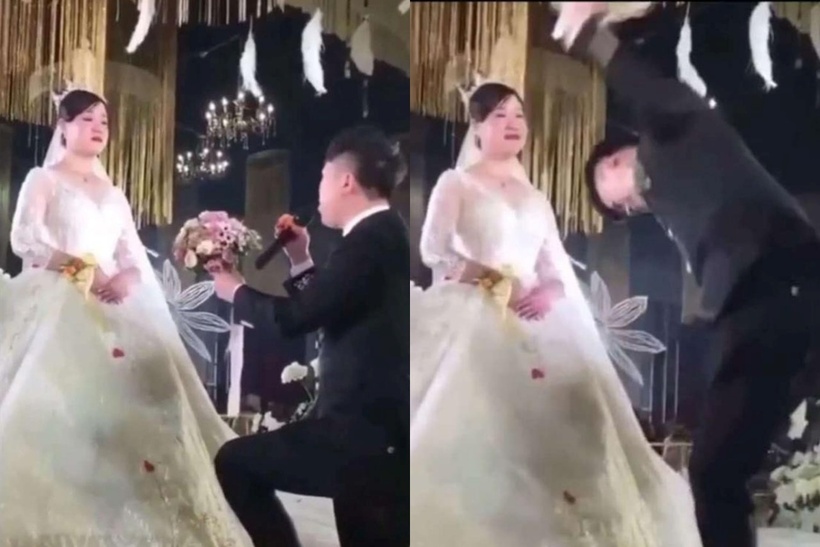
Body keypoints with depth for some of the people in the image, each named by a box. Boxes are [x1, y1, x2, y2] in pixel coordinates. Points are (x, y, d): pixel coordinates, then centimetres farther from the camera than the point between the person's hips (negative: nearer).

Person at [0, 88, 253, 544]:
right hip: (58, 309, -5)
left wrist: (128, 278, -9)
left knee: (124, 399, -12)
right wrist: (82, 267, -18)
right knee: (55, 407, -21)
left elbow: (137, 257, 15)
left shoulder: (115, 195, 26)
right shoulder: (43, 180, 11)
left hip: (115, 312, 5)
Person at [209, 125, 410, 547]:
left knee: (235, 462, -1)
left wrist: (235, 291, -1)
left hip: (366, 434, -10)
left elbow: (294, 318, -18)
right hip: (381, 431, 10)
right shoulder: (384, 235, 16)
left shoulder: (370, 239, -14)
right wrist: (300, 260, 18)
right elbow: (326, 312, 24)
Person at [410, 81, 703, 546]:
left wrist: (551, 291, -8)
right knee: (479, 428, -18)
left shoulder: (536, 198, 22)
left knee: (559, 417, -10)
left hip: (537, 324, 5)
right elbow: (434, 251, -7)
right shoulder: (456, 184, 7)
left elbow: (560, 267, 16)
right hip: (477, 322, -5)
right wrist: (494, 280, -15)